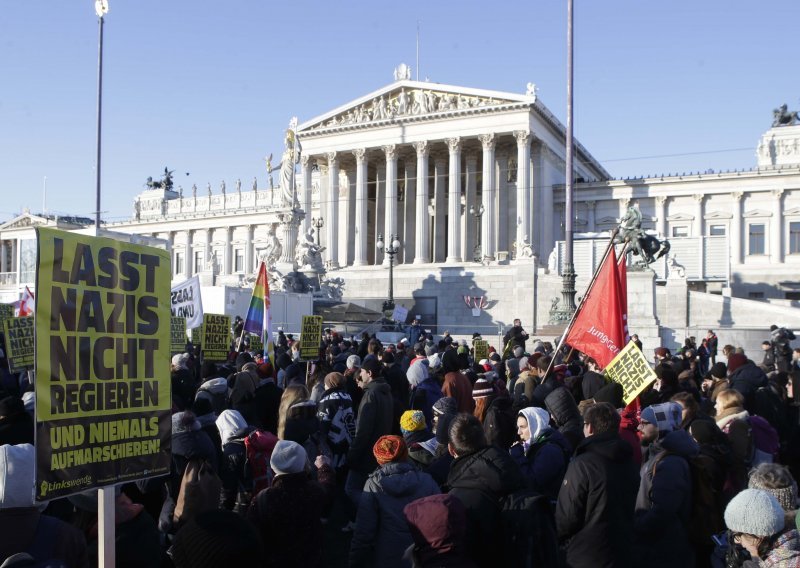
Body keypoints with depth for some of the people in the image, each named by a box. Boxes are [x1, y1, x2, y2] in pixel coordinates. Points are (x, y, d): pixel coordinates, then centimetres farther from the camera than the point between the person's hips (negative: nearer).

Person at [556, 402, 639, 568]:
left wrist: (560, 537, 2)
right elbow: (630, 509, 13)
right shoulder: (630, 462, 3)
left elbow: (567, 516, -17)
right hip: (623, 554, 6)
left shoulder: (582, 464, -20)